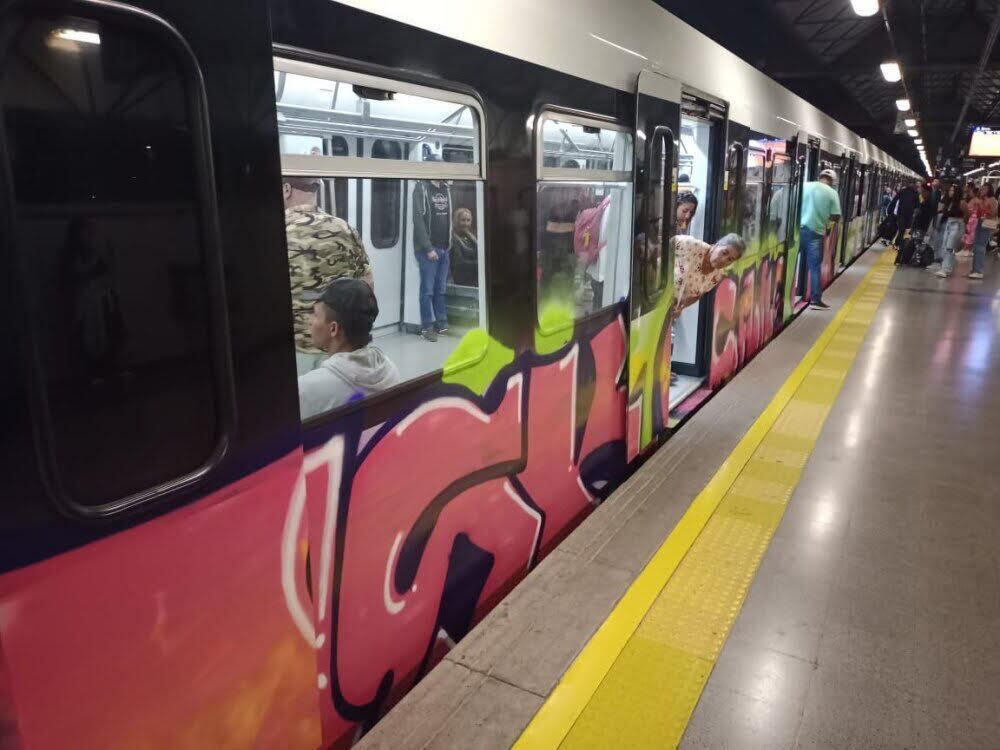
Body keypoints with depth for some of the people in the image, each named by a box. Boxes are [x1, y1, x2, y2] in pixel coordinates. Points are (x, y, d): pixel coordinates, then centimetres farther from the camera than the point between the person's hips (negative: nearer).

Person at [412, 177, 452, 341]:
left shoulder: (446, 189, 13)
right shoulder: (422, 188, -6)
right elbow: (418, 219, -12)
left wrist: (449, 244, 7)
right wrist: (428, 248, -16)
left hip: (444, 248, 6)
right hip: (428, 248, -5)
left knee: (441, 289, 9)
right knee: (428, 289, -1)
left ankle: (442, 324, 16)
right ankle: (427, 327, 5)